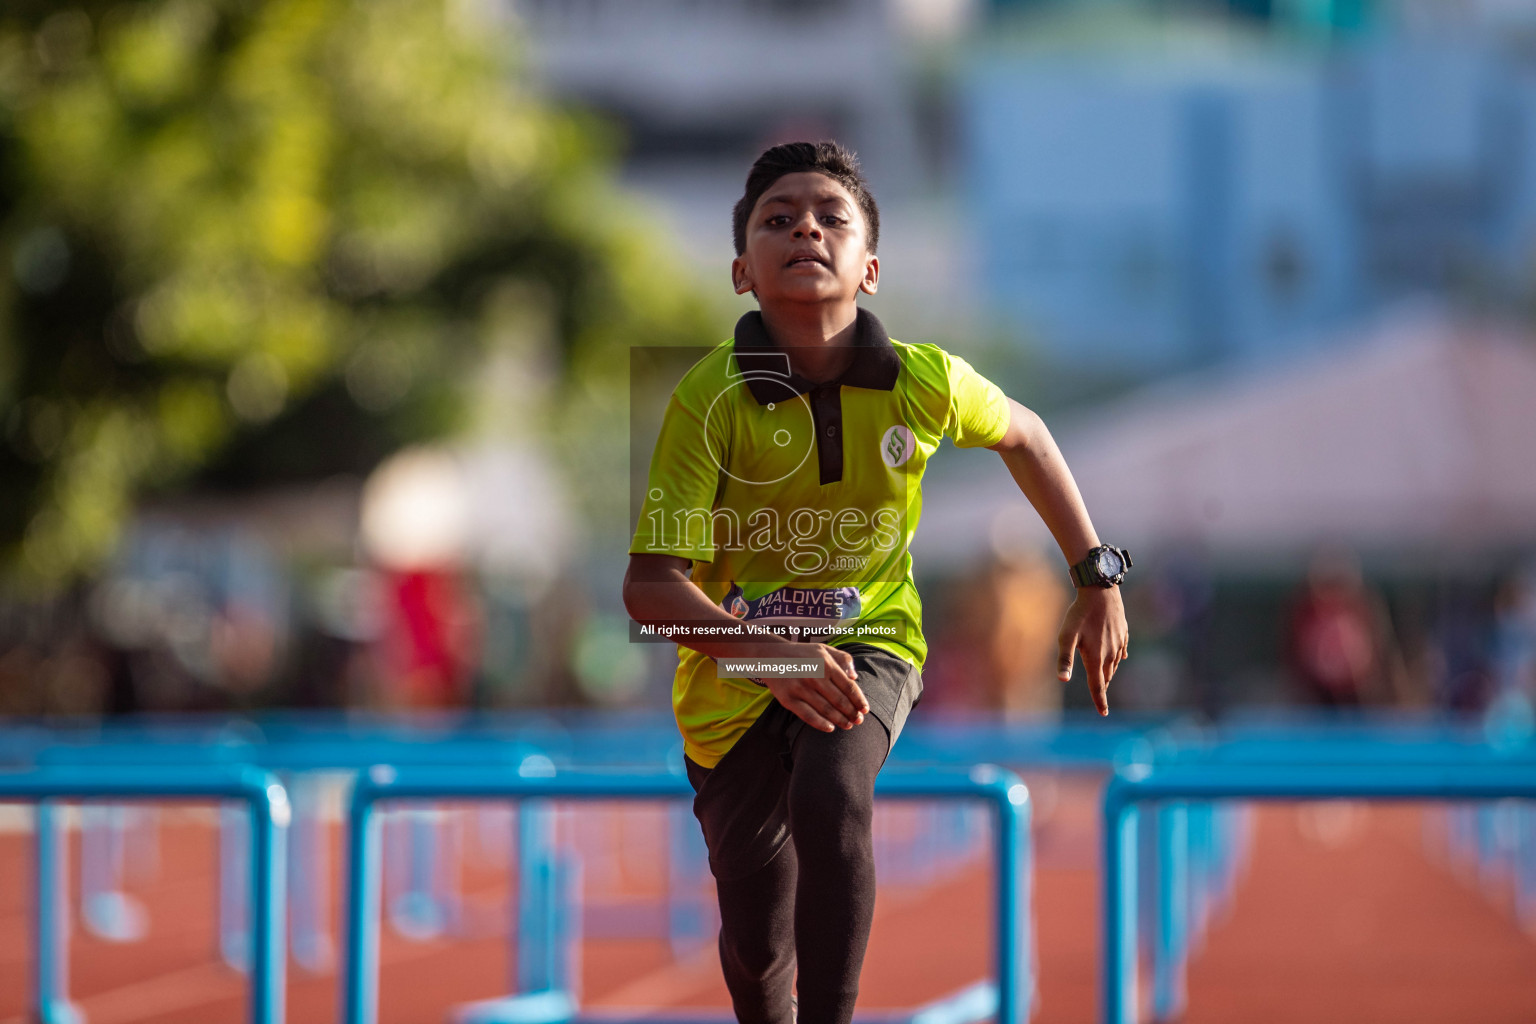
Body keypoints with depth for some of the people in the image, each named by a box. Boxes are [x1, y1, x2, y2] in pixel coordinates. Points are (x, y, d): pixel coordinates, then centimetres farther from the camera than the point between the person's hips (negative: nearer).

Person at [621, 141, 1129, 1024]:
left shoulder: (927, 383, -15)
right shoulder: (712, 395, -21)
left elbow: (1024, 436, 10)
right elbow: (651, 584, -25)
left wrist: (1098, 578, 9)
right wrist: (769, 651, -41)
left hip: (868, 644, 0)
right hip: (737, 672, 0)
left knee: (832, 793, -35)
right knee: (757, 948, 5)